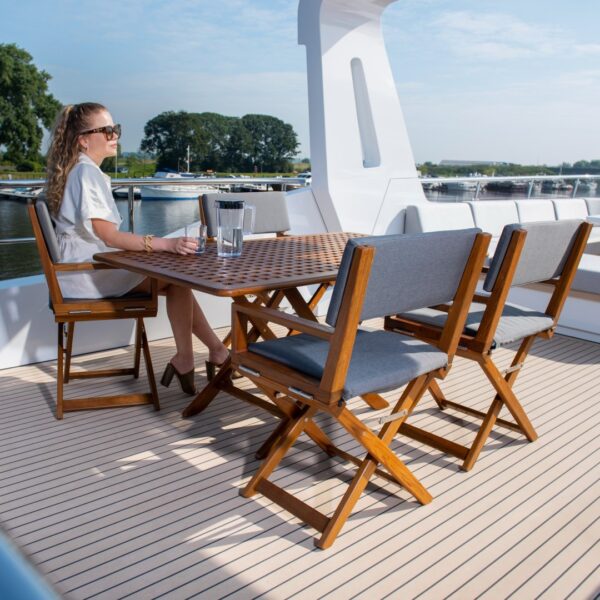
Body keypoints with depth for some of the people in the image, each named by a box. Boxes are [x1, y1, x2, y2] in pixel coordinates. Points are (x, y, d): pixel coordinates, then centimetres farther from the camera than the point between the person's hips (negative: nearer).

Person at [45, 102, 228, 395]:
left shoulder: (83, 171, 16)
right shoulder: (87, 173, -16)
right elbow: (109, 236, -23)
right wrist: (165, 244, -32)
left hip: (94, 264, 10)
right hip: (88, 271, -10)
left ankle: (216, 350, 0)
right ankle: (184, 359, -5)